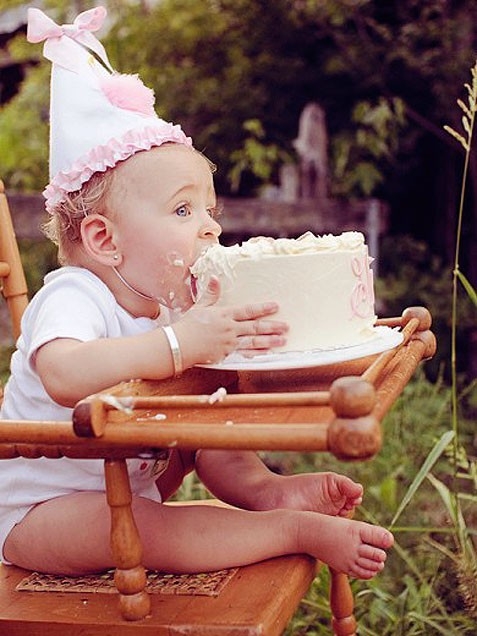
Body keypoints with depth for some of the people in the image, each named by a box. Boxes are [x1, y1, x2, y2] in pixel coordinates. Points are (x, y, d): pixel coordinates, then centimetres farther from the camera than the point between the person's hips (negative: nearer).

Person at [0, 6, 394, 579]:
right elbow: (67, 376, -49)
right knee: (124, 527, -33)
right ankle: (301, 532, -29)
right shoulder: (71, 297, -25)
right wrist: (180, 343, -53)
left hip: (126, 484, 9)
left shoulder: (171, 307, 1)